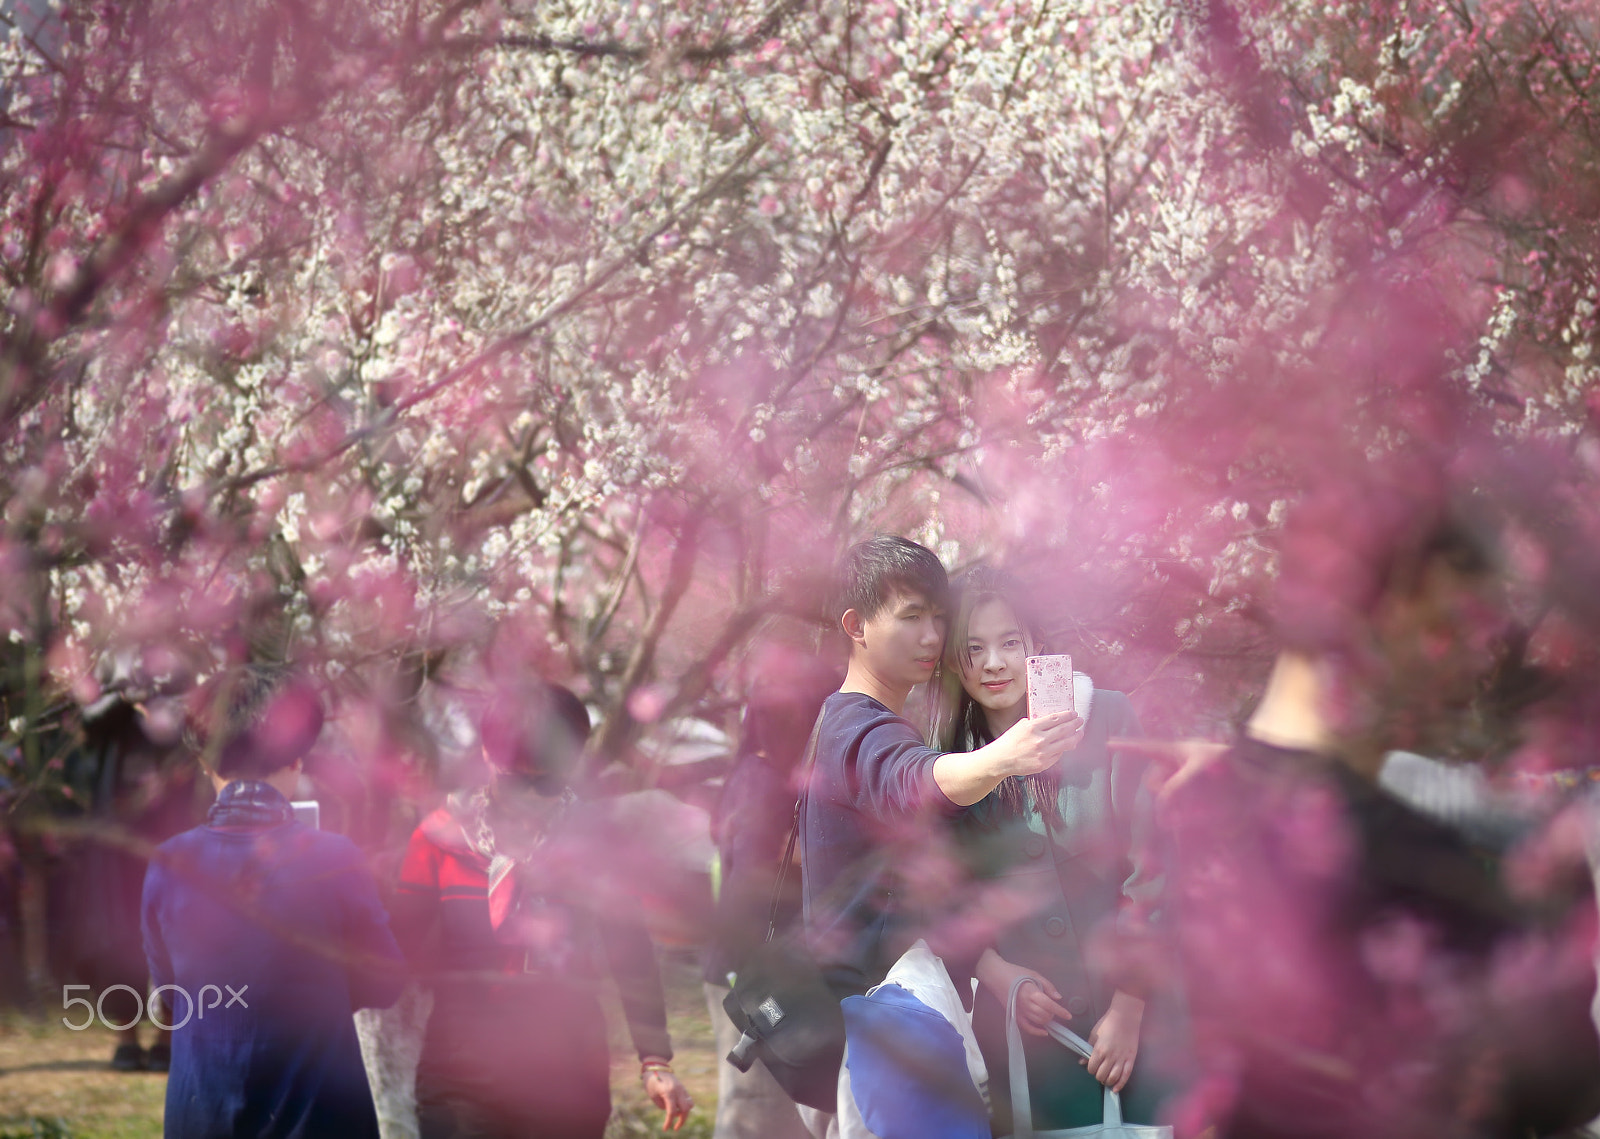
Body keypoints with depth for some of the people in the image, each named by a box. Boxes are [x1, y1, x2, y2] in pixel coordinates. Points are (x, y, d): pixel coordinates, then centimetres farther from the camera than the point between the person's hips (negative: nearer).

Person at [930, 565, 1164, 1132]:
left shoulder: (1107, 720, -5)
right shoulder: (948, 759, 3)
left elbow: (1149, 869, -5)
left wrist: (1129, 1007, -8)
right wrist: (997, 974, -7)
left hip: (1134, 1006, -2)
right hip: (1027, 1020, 2)